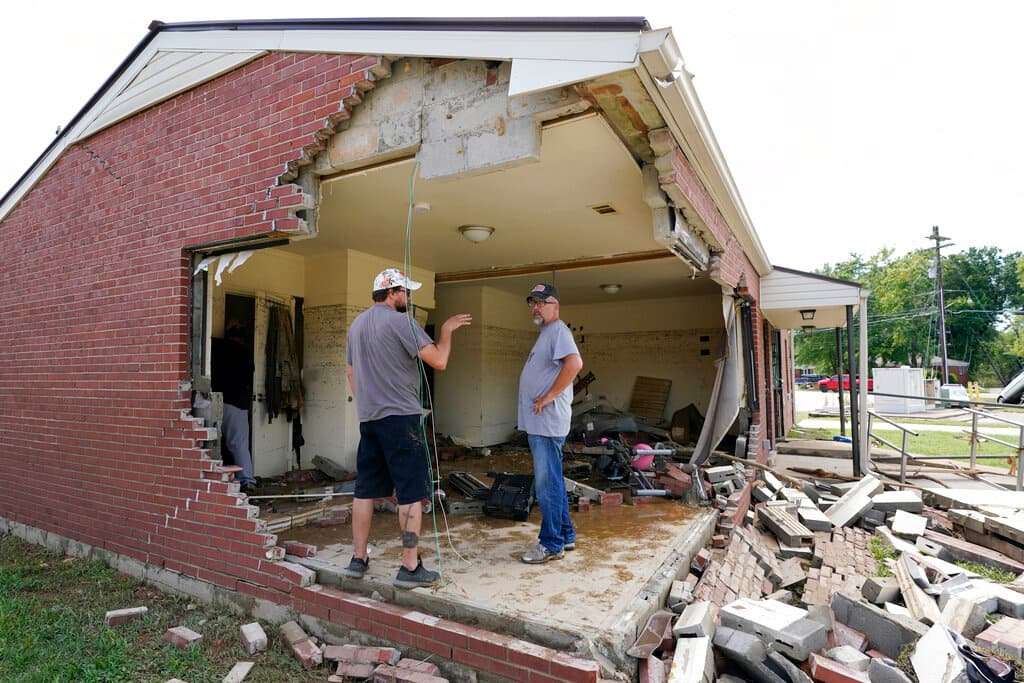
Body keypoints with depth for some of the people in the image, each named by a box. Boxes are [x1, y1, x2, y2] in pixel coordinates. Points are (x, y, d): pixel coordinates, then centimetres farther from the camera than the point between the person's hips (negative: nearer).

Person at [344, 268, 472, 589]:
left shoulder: (356, 324, 15)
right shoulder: (400, 321, -11)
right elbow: (438, 361, -15)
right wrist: (446, 330, 1)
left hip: (367, 419, 8)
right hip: (400, 418, -8)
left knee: (365, 490, 14)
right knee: (411, 493, -2)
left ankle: (358, 559, 22)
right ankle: (410, 568, 3)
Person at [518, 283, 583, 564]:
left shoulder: (558, 330, -11)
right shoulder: (545, 333, 20)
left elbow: (574, 363, -28)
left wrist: (547, 398, -22)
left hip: (547, 422, -11)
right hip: (538, 423, 11)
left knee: (547, 484, -3)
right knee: (553, 481, 16)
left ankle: (551, 544, 8)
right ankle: (566, 536, 28)